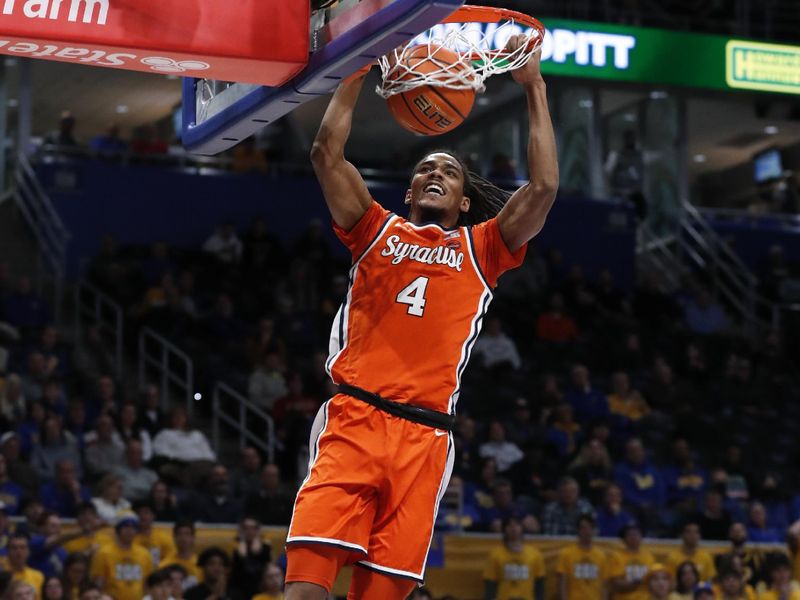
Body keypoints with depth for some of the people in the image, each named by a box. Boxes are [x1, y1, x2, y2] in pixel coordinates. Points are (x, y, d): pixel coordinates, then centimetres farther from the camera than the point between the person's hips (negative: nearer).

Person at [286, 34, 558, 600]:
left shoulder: (479, 249, 18)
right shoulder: (377, 231, 19)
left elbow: (544, 188, 6)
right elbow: (328, 153, 8)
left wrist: (535, 88, 9)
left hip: (424, 437, 1)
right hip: (353, 420, -1)